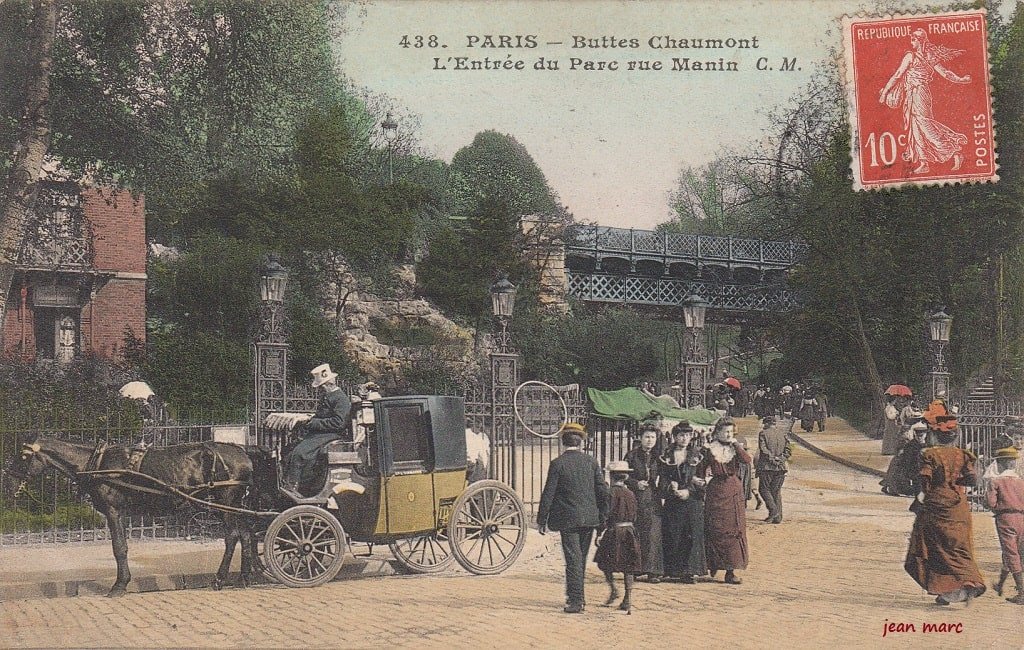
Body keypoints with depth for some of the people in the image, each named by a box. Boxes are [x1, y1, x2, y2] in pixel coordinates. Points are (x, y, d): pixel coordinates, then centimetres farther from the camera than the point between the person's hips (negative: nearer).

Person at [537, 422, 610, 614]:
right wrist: (603, 516, 12)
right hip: (589, 517, 4)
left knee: (573, 559, -3)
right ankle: (576, 596, 25)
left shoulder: (557, 464, -8)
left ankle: (575, 600, -6)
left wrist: (542, 520, -2)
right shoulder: (591, 461, 2)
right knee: (581, 558, 15)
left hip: (568, 519, -4)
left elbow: (548, 494, -8)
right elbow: (603, 490, 3)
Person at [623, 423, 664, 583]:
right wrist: (636, 483, -11)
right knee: (636, 534, 0)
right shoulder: (632, 455, 5)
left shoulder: (658, 456, 9)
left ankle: (652, 570, -8)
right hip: (635, 498, 0)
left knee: (653, 534, -8)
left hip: (653, 500, 1)